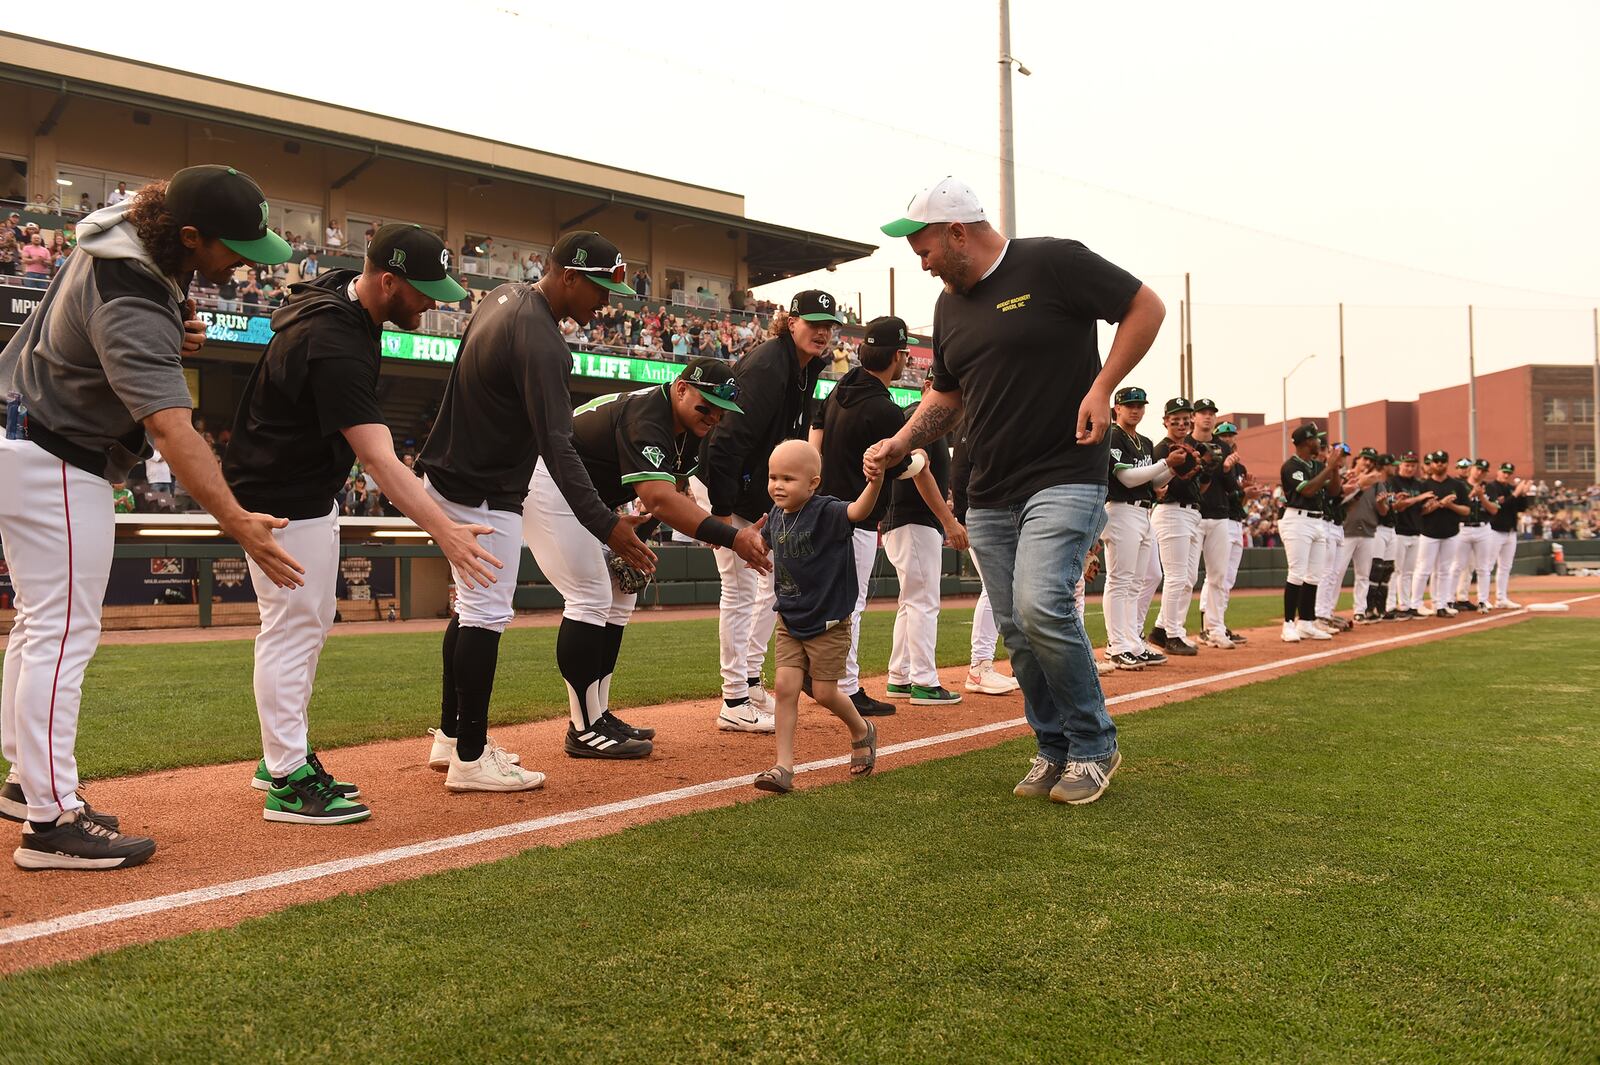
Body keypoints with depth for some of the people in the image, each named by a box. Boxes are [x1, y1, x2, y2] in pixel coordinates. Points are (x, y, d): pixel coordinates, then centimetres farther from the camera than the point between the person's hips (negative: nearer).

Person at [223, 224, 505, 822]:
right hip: (281, 498, -11)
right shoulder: (334, 345, -32)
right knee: (293, 627, -5)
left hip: (314, 488, 11)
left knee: (311, 621, 16)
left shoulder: (343, 294, -2)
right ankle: (288, 782, 5)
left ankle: (284, 756, 29)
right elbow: (380, 461, -40)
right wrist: (444, 532, -48)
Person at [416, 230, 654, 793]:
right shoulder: (539, 342, -25)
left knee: (473, 607, 16)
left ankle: (451, 737, 25)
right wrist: (606, 524, -37)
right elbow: (557, 448, -32)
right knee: (487, 615, -6)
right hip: (484, 492, -11)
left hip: (451, 474, 11)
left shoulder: (506, 296, 6)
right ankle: (470, 758, 1)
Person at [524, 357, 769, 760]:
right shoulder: (647, 417, -29)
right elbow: (660, 500, -42)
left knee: (618, 596, 9)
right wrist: (732, 537, -48)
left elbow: (675, 493, 4)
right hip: (544, 481, -10)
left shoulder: (688, 432, 2)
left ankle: (597, 715, 15)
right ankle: (584, 730, -8)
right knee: (591, 598, -14)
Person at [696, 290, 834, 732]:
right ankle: (734, 703, 3)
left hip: (762, 493, 10)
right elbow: (730, 437, -29)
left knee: (772, 583, 15)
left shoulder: (807, 371, 8)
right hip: (728, 491, -10)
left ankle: (751, 683, 27)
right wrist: (721, 511, -30)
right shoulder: (767, 365, -22)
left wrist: (777, 504, 10)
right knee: (740, 591, -6)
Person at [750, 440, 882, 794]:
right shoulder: (776, 516, 1)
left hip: (828, 623, -5)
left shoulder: (826, 512, -19)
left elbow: (858, 511, -42)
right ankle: (784, 767, 3)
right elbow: (762, 540, 25)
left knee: (823, 692, 3)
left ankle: (862, 730, 34)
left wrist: (876, 481, -60)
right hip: (789, 621, 6)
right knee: (785, 686, -3)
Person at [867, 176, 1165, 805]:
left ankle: (1094, 744, 0)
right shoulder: (949, 305, 14)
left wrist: (1101, 387, -12)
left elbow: (1147, 307, -2)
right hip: (988, 496, 7)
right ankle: (1054, 750, 24)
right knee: (1017, 631, 7)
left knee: (1041, 607, -22)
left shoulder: (1053, 263, -7)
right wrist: (900, 443, 6)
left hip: (1064, 478, -7)